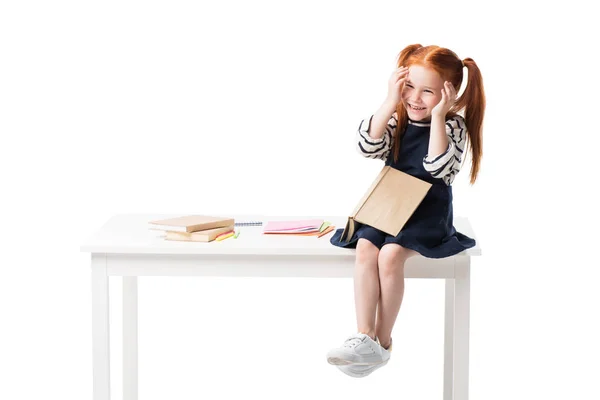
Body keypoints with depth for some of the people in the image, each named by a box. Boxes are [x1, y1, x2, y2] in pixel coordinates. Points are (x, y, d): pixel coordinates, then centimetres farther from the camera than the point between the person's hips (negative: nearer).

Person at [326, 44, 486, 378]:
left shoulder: (454, 125, -7)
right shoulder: (397, 119, 4)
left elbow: (440, 168, -22)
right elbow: (368, 146, -12)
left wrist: (437, 116, -24)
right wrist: (391, 102, -17)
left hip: (429, 212, -4)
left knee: (390, 254, -27)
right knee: (365, 249, -22)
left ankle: (383, 341, -14)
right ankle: (364, 337, -24)